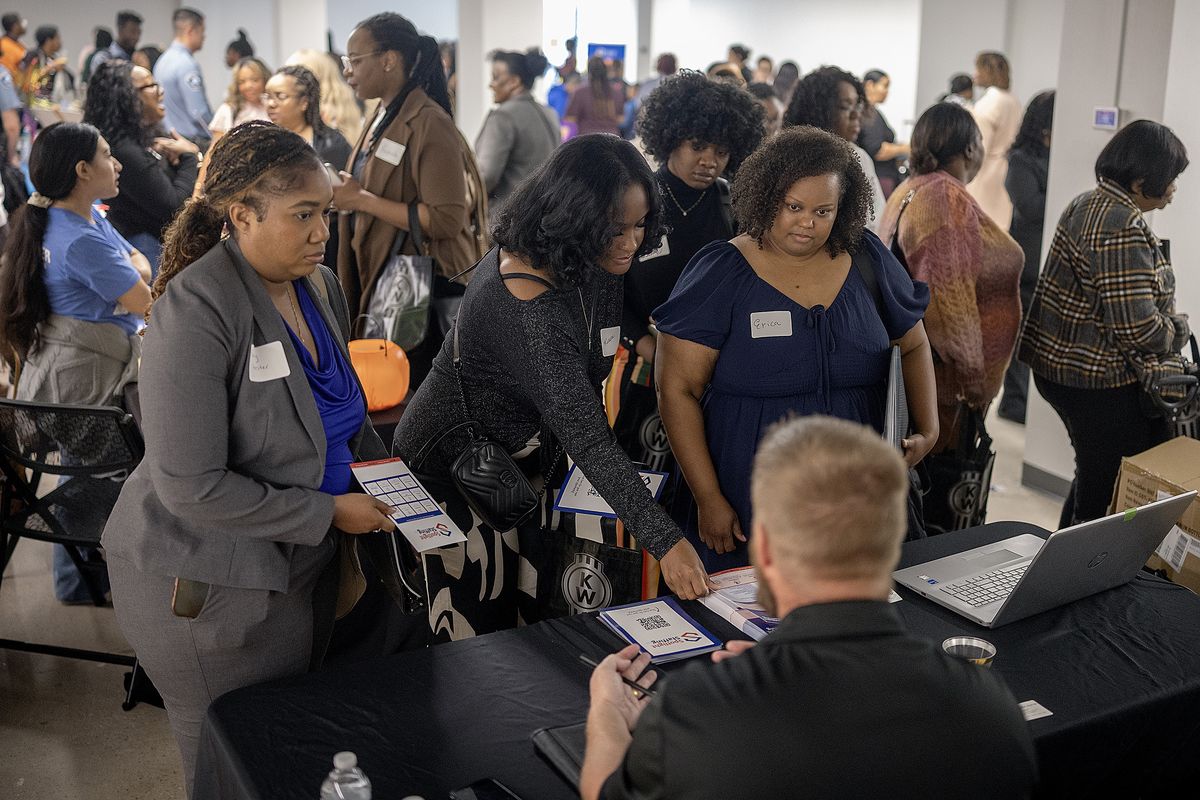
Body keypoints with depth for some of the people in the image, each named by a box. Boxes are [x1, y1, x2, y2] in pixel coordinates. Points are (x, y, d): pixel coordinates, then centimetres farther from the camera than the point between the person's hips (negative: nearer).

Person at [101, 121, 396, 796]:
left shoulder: (320, 286, 1)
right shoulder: (196, 311, -24)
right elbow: (193, 487, -26)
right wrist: (328, 512, -21)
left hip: (304, 561, 7)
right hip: (214, 586, -7)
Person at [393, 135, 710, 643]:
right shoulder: (531, 310, -35)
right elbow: (586, 438, -38)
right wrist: (666, 542, -39)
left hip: (522, 450, 9)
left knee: (529, 617, 12)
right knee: (477, 630, 0)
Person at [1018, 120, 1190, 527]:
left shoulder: (1086, 204, 10)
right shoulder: (1124, 229, -21)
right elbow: (1138, 328, -23)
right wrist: (1179, 326, -4)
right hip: (1103, 384, -10)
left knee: (1091, 481, 22)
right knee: (1109, 497, 0)